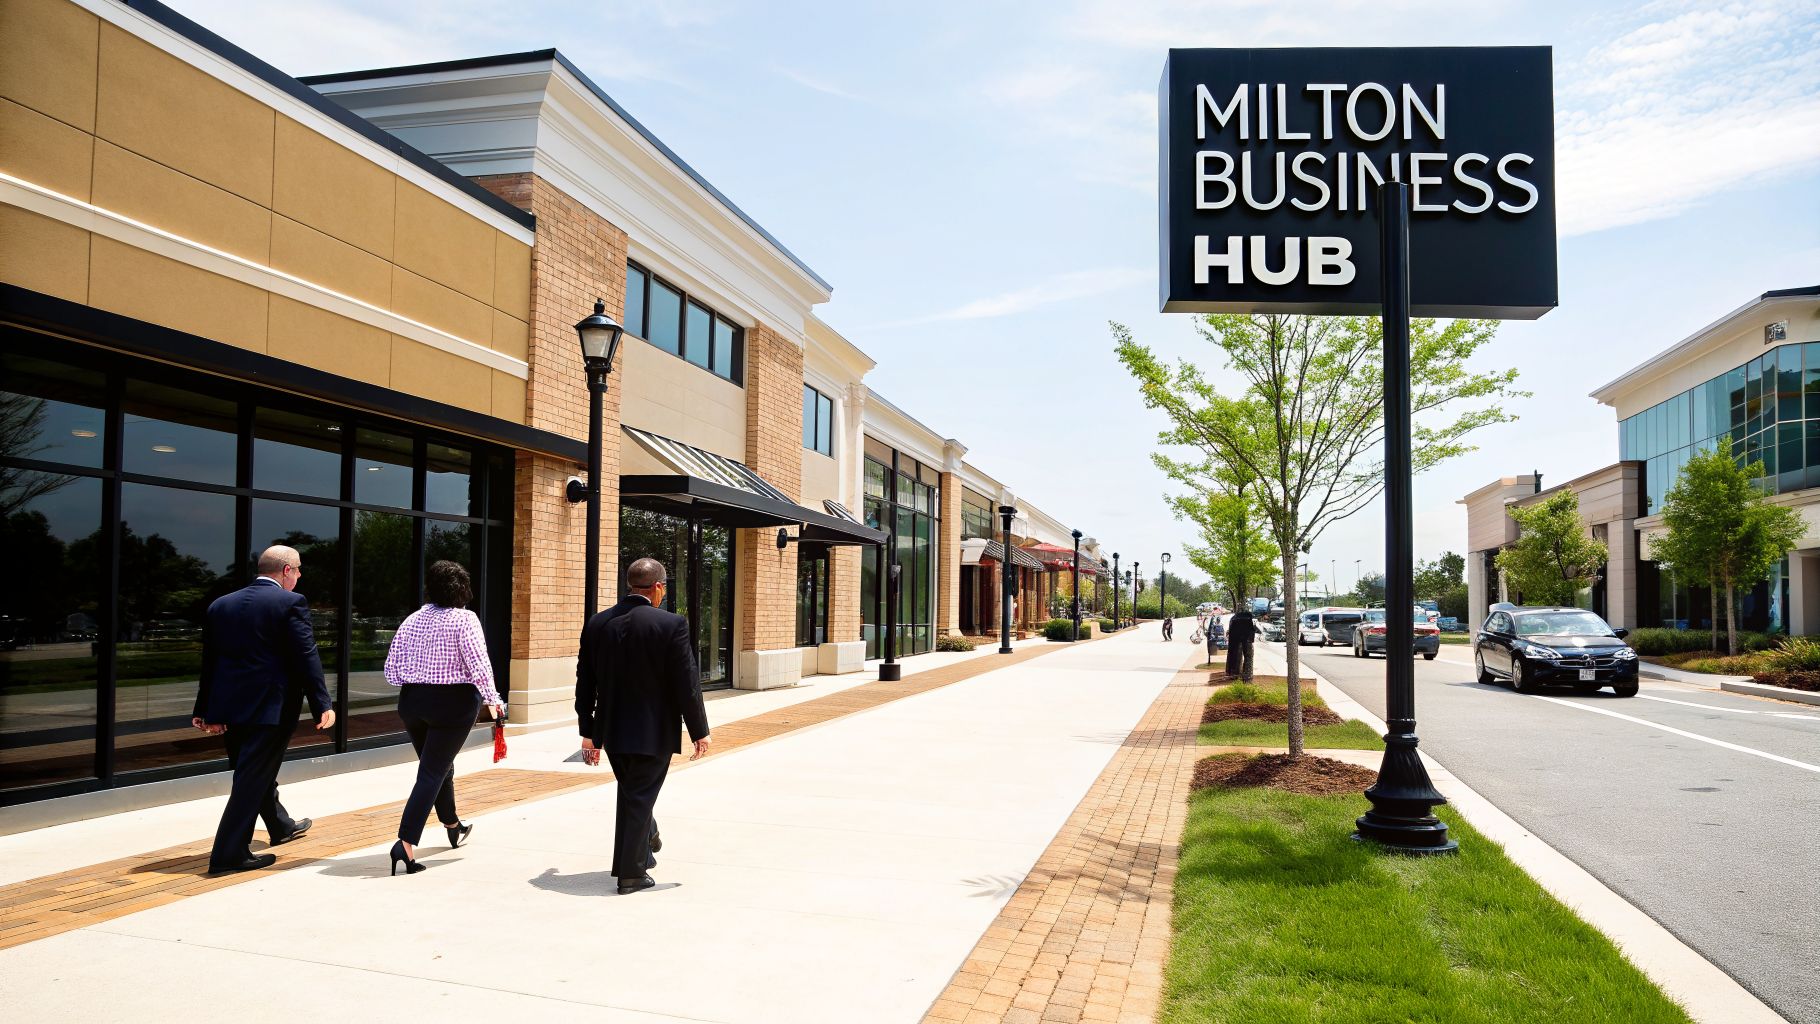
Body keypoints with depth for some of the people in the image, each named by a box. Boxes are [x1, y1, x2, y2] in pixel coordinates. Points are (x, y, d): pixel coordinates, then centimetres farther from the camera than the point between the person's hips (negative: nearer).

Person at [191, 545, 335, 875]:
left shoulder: (221, 604, 9)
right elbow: (306, 658, -15)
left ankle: (281, 826, 42)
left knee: (257, 773, 22)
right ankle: (229, 854, 0)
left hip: (230, 707, 7)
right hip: (270, 707, -7)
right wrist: (323, 704, -12)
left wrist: (205, 710, 17)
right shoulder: (291, 603, -11)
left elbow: (209, 661, 12)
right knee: (254, 778, -1)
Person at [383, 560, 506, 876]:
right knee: (432, 773, -2)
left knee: (439, 767, 22)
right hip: (454, 703, -6)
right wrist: (491, 699, -6)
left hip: (413, 703, 6)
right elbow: (478, 664, -18)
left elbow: (392, 669, 7)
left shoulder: (412, 619, 6)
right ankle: (406, 843, -13)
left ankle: (454, 827, 40)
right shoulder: (465, 619, -10)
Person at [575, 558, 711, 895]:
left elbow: (585, 682, 5)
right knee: (639, 798, 6)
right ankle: (631, 873, 13)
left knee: (632, 794, 24)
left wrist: (588, 731, 14)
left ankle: (647, 840, 43)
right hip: (654, 731, -5)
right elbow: (687, 683, -14)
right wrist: (699, 731, -4)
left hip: (612, 729, 5)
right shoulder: (672, 624, -16)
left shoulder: (597, 624, -1)